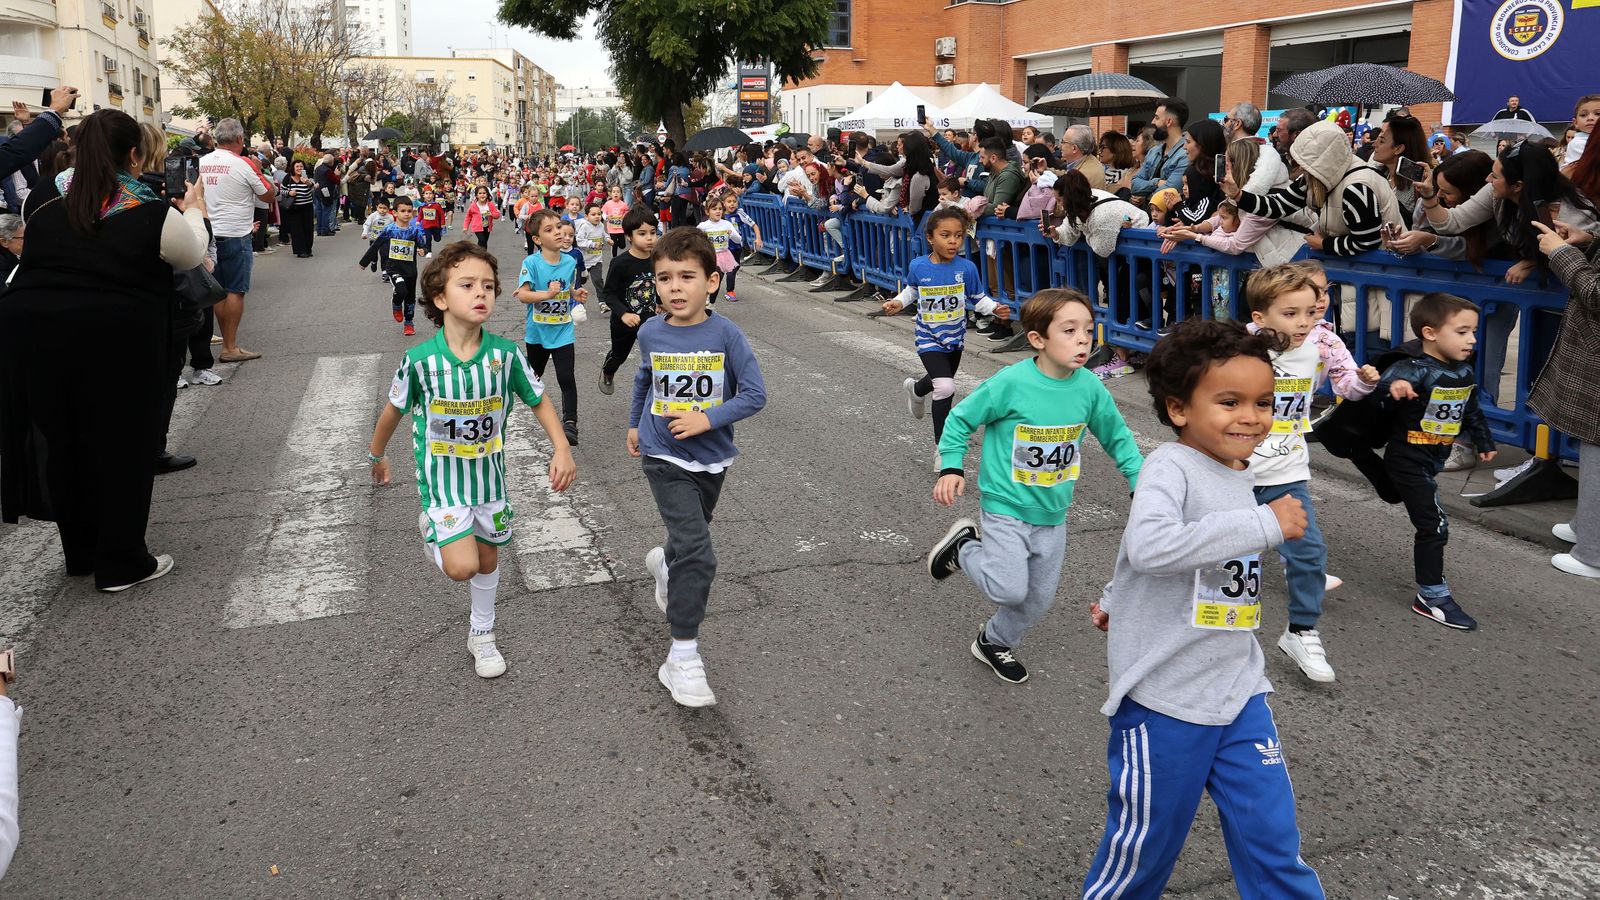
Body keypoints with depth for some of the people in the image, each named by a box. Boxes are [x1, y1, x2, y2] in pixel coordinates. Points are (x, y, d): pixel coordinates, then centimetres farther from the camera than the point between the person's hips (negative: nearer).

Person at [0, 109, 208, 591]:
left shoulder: (42, 196, 4)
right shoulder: (151, 213, -9)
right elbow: (191, 254, 8)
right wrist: (194, 211, 27)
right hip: (116, 340, -4)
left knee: (60, 439, 18)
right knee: (119, 445, 9)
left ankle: (80, 551, 33)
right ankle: (121, 564, 18)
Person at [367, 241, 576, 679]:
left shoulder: (505, 354, -15)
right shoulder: (420, 359, -19)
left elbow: (538, 401, 0)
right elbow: (394, 409, -1)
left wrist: (562, 449, -10)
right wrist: (377, 456, 13)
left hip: (489, 472, 3)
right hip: (442, 476, -3)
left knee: (487, 559, 16)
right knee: (462, 566, -15)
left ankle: (481, 634, 40)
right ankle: (433, 530, 21)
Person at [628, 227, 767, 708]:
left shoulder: (725, 334, -14)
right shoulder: (650, 333, -6)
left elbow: (755, 394, -14)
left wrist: (707, 419, -24)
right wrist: (634, 424, 23)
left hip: (711, 458, 2)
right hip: (664, 458, -1)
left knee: (693, 536, 24)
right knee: (698, 552, -16)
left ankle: (665, 563, 61)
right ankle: (682, 657, -8)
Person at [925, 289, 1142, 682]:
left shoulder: (1090, 388, -8)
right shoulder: (1011, 383, -21)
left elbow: (1117, 438, 8)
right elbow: (961, 419, -8)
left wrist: (1141, 481, 0)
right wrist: (951, 468, -17)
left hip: (1053, 515, 5)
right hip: (1006, 506, -5)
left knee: (1038, 600, 16)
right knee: (1009, 589, -17)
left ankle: (995, 641, 44)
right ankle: (964, 545, 13)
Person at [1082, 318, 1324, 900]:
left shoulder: (1239, 476, 7)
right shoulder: (1171, 468, -17)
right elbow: (1150, 545, -36)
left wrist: (1115, 601, 29)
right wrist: (1266, 525, -31)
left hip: (1239, 691, 7)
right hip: (1165, 696, -6)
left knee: (1273, 841, 10)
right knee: (1146, 846, 9)